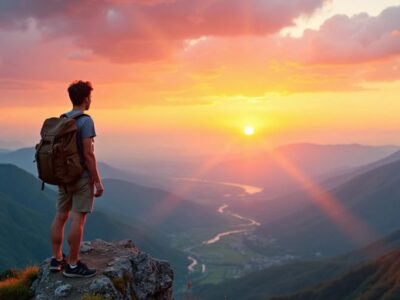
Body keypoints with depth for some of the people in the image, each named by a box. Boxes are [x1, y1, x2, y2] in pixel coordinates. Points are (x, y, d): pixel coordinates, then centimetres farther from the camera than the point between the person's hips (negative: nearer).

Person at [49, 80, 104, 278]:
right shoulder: (85, 121, -15)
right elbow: (88, 154, -20)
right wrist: (98, 181, -15)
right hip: (82, 177, -8)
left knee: (60, 216, 11)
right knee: (78, 220, -4)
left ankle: (57, 259, 20)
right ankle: (72, 265, 1)